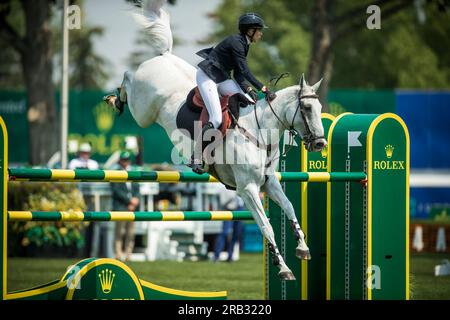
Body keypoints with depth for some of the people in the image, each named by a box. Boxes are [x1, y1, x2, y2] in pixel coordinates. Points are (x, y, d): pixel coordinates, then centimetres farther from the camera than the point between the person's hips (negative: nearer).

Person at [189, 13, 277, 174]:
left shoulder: (244, 45, 10)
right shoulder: (236, 42, -19)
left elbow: (239, 74, 7)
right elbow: (244, 71, -26)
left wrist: (249, 89, -10)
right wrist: (264, 89, -30)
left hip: (221, 78, 10)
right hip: (207, 77, -10)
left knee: (249, 102, -7)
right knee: (216, 119, -20)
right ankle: (196, 159, -14)